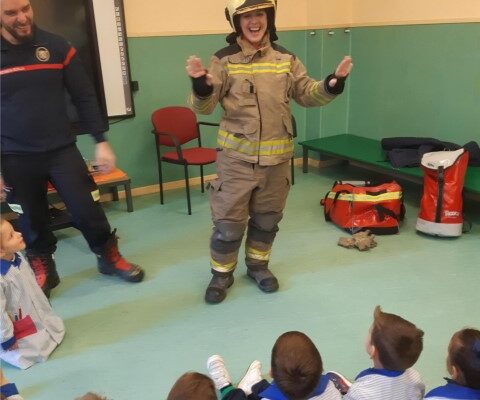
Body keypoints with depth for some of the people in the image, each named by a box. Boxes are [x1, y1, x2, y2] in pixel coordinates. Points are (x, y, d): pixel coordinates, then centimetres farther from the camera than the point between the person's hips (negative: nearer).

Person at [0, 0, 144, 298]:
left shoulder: (57, 47, -3)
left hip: (62, 150, 0)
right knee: (32, 223, 12)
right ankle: (43, 272, 35)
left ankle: (109, 258, 28)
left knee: (88, 211, 3)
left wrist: (101, 141, -2)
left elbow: (85, 97, 2)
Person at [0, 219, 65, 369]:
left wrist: (46, 312, 18)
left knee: (59, 329, 18)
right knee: (38, 351, 1)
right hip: (21, 332, -8)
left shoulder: (17, 257, -12)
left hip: (39, 316, 8)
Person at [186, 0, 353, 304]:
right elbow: (204, 106, -9)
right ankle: (222, 274, 24)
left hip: (277, 157, 3)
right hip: (237, 156, -3)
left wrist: (333, 85, -10)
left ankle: (258, 264, 38)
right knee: (228, 220, 2)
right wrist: (200, 85, -31)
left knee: (267, 218, 16)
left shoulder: (285, 58, 4)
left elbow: (307, 94, 8)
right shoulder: (223, 60, -6)